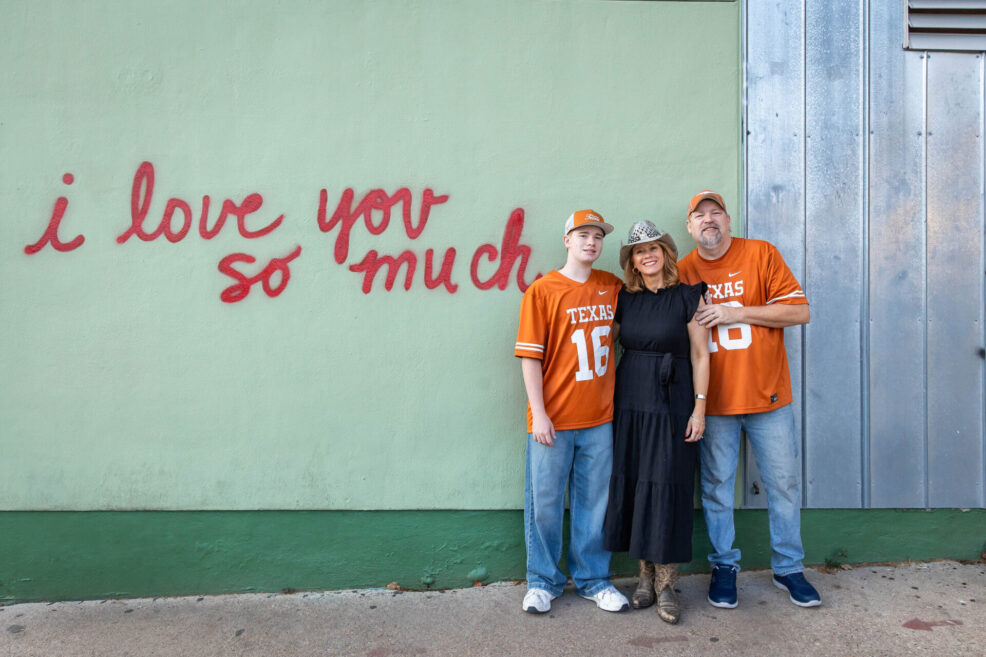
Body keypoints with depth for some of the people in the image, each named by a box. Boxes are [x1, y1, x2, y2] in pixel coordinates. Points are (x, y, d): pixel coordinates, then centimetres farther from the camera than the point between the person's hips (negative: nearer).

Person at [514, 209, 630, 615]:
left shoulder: (613, 287, 7)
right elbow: (530, 356, -7)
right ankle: (543, 581, 25)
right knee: (545, 502, 7)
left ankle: (593, 578, 29)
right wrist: (538, 413, -11)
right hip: (553, 419, -3)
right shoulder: (542, 291, -5)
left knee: (594, 502, 12)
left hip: (600, 417, 4)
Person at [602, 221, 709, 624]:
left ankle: (666, 585, 12)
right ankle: (645, 575, 21)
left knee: (667, 488, -1)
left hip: (673, 406, -3)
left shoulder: (688, 296, -1)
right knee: (632, 484, 6)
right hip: (629, 404, 4)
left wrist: (700, 408, -7)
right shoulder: (624, 299, 9)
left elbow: (700, 355, -2)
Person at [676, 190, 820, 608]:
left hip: (767, 394, 0)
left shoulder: (762, 254, 0)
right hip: (713, 400, 1)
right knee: (716, 484, 7)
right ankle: (724, 566, 24)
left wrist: (736, 312, -14)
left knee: (784, 482, 8)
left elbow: (799, 311, -6)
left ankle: (788, 568, 26)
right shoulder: (683, 272, 4)